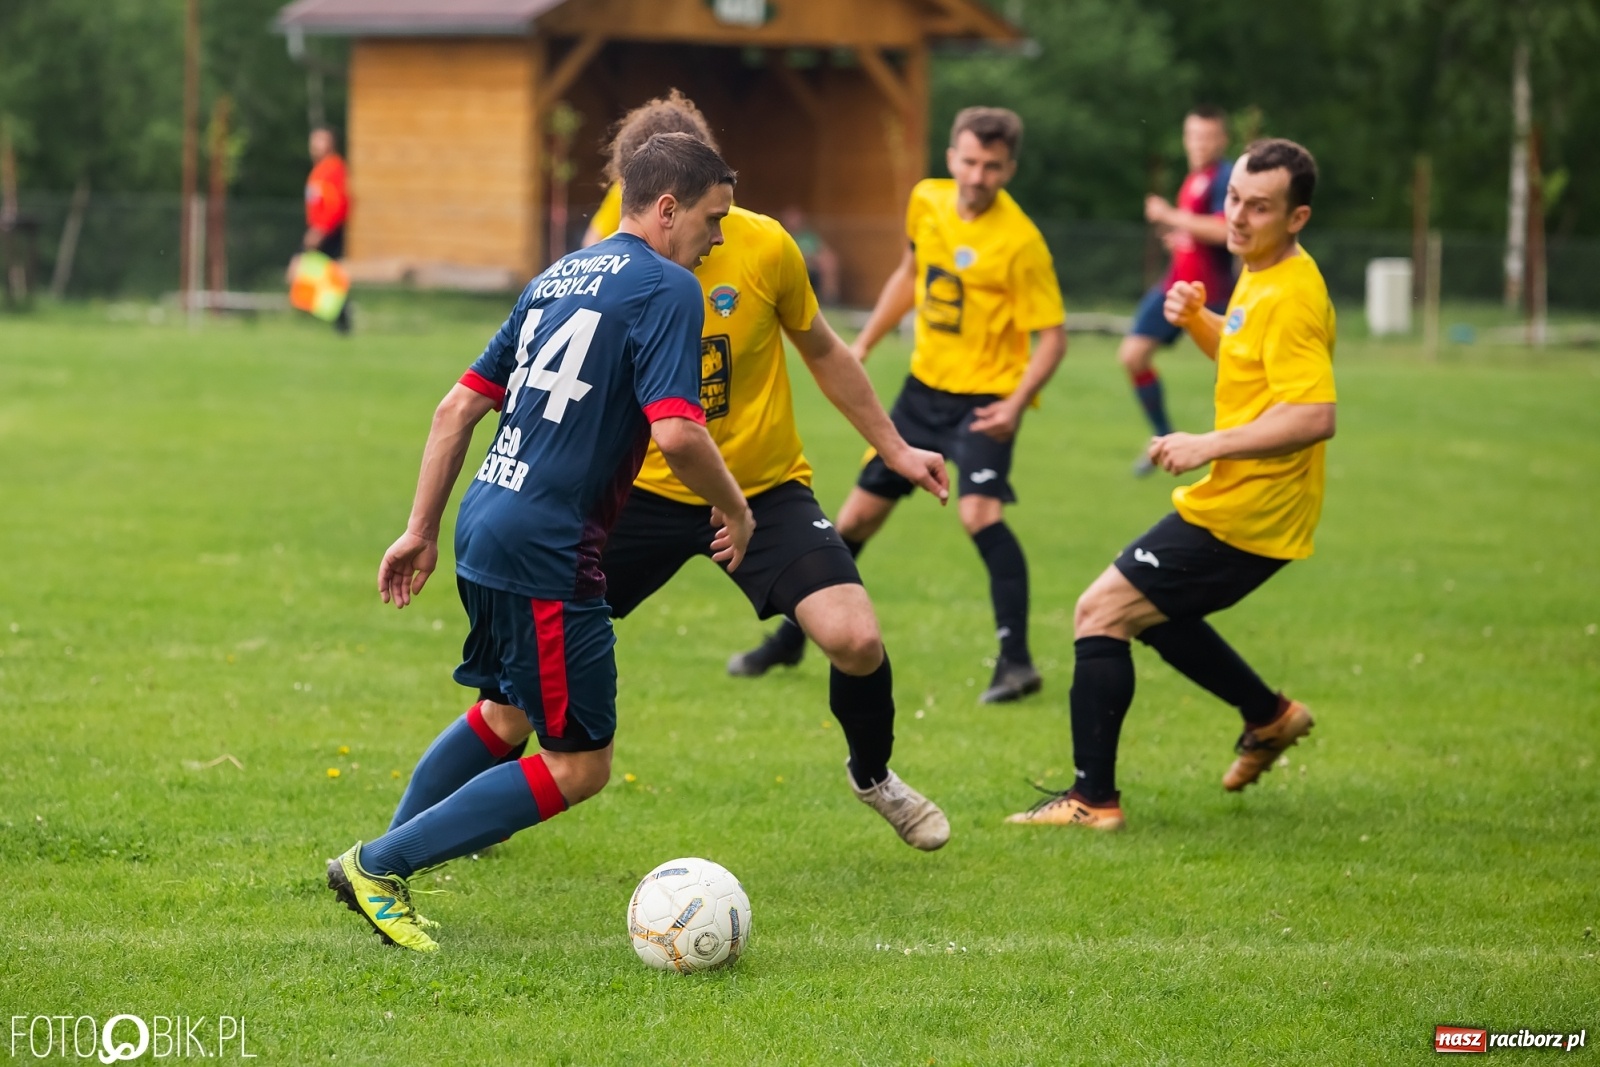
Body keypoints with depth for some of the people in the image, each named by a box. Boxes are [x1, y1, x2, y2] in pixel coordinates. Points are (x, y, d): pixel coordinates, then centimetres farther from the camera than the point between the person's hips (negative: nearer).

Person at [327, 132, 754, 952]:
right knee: (577, 767, -1)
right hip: (545, 551, -9)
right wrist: (733, 508, -4)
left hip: (485, 524, 9)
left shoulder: (559, 277, 16)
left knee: (507, 714, 30)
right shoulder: (666, 290, -10)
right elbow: (677, 432, -22)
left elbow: (459, 407, 17)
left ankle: (384, 864, 33)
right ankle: (380, 866, 0)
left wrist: (422, 531, 22)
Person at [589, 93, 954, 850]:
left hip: (766, 492, -1)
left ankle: (874, 777, 14)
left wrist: (894, 449, 11)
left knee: (855, 640, -18)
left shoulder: (764, 248, -12)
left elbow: (822, 352, 5)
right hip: (649, 494, 1)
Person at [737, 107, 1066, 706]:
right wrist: (863, 345, 16)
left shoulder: (1020, 242, -20)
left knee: (979, 512, -28)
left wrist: (1016, 403, -29)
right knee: (858, 515, 13)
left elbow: (1052, 336, -17)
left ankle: (1016, 661, -24)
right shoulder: (927, 202, -1)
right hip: (925, 387, 6)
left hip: (984, 398, -6)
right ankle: (791, 639, 30)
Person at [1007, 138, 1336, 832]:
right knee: (1153, 613, 27)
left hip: (1243, 515, -10)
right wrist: (1196, 319, 8)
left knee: (1101, 612, -9)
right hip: (1240, 505, 10)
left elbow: (1313, 415, -30)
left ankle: (1094, 799, -6)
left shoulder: (1292, 298, -20)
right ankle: (1269, 717, 37)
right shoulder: (1258, 277, 10)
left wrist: (1209, 447, -25)